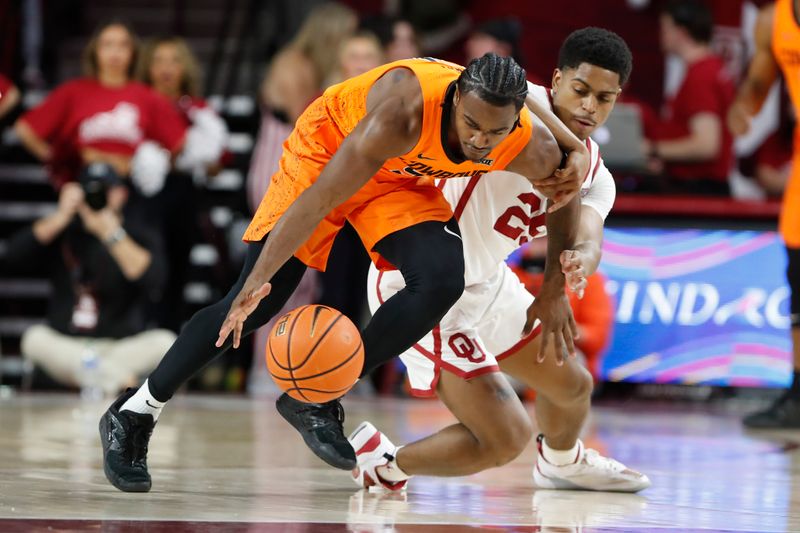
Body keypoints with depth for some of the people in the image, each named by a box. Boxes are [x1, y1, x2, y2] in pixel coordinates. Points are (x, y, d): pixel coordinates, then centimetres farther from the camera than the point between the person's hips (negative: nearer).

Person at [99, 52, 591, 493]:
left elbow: (565, 195, -1)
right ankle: (134, 415, 4)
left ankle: (317, 400, -5)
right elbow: (320, 197, -39)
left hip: (401, 179, 4)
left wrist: (555, 291, 5)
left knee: (442, 282, -22)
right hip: (329, 150, -4)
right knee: (255, 304, -11)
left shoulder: (531, 150, -26)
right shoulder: (403, 113, -41)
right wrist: (258, 280, -43)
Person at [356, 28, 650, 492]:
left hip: (486, 281, 9)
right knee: (506, 438, -12)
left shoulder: (595, 178, 0)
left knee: (573, 385, 25)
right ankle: (382, 463, 9)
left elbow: (587, 239, -17)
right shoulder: (521, 105, -20)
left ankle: (562, 462, 58)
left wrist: (580, 260, -41)